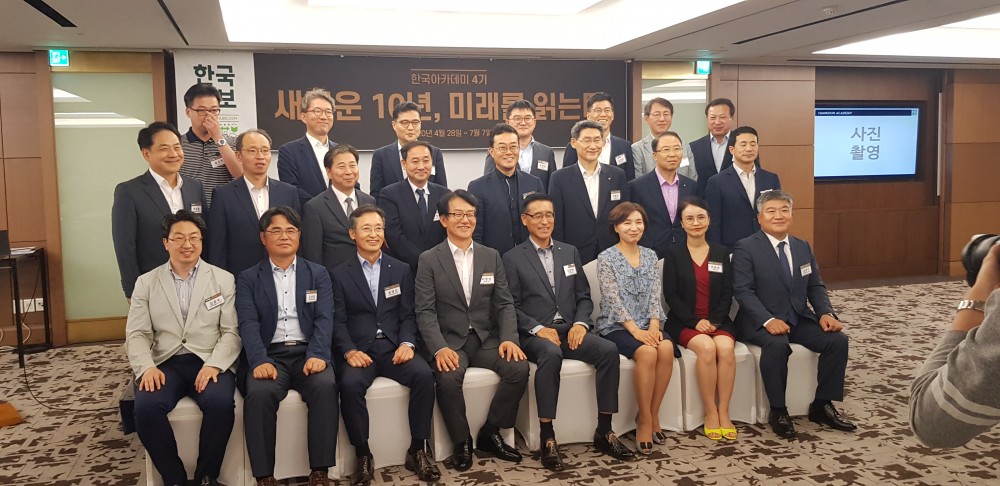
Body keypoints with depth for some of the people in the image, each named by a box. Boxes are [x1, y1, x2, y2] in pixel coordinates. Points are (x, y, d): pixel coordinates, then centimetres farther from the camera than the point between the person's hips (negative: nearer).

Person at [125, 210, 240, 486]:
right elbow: (136, 334, 6)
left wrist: (213, 365, -15)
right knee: (146, 407, -29)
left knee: (220, 403, -32)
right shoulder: (146, 283, 13)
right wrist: (146, 367, -13)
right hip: (166, 363, 2)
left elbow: (231, 332, 2)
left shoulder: (223, 280, 9)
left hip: (209, 363, -1)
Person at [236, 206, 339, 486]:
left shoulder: (318, 274, 14)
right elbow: (249, 324, -3)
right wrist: (260, 362, -21)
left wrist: (317, 355, -18)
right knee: (259, 393, -31)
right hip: (269, 355, 0)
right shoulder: (248, 279, 12)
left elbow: (324, 319, 2)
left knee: (325, 387, -30)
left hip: (307, 352, 1)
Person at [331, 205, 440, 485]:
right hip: (359, 350, -2)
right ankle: (363, 456, -15)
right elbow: (338, 321, 1)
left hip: (394, 348, 2)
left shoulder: (401, 270, 14)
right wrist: (349, 351, -17)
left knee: (424, 374, -27)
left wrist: (407, 343, -11)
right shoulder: (340, 275, 8)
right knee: (350, 384, -33)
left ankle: (418, 450, -13)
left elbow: (407, 315, 9)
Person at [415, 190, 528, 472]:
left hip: (487, 339, 3)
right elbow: (425, 311, -6)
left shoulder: (491, 257, 11)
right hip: (449, 341, -3)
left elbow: (504, 304, 7)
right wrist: (439, 348, -23)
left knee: (519, 367, -23)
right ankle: (462, 442, -7)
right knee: (448, 377, -33)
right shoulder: (429, 260, 1)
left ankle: (490, 435, -2)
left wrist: (509, 338, -11)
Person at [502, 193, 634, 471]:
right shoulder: (512, 258, 5)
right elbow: (512, 307, -2)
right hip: (535, 334, -4)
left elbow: (583, 297, 15)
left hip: (570, 330, 4)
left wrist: (580, 323, -5)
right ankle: (547, 438, -31)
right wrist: (538, 328, -17)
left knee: (608, 350, -23)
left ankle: (604, 432, -13)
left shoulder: (570, 252, 18)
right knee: (551, 353, -37)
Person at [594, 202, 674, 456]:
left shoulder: (650, 255, 12)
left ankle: (653, 415, -11)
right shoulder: (606, 258, -2)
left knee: (667, 349, -27)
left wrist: (654, 326, -11)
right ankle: (645, 420, -16)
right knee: (647, 353, -31)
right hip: (616, 326, -4)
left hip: (647, 325, 4)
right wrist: (635, 330, -20)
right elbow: (613, 299, -10)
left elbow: (655, 295, 5)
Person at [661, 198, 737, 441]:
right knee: (707, 348, -32)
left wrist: (714, 321, -10)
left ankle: (724, 412, -18)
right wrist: (695, 321, -14)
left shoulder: (721, 252, 10)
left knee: (726, 348, -30)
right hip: (684, 322, -2)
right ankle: (710, 412, -19)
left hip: (717, 320, 2)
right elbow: (670, 295, -3)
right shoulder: (674, 253, 3)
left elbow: (727, 294, 6)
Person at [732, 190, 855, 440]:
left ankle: (822, 405, 1)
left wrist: (825, 313, -8)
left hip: (799, 319, 6)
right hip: (761, 323, -6)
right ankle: (778, 411, -17)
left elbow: (815, 286, 12)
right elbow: (743, 291, -14)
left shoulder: (803, 247, 14)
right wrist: (768, 320, -28)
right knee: (777, 344, -36)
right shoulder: (746, 248, -6)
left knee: (838, 340, -15)